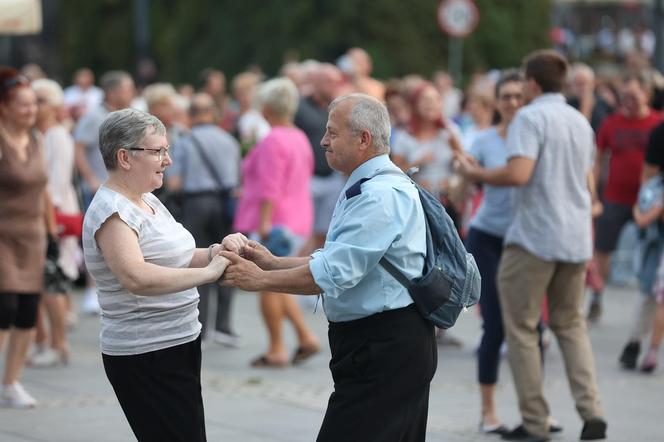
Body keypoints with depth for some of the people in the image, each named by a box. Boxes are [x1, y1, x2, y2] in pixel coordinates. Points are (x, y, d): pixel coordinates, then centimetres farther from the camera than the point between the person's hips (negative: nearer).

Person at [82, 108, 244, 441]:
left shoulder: (146, 201, 13)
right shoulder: (112, 211, -17)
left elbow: (174, 262, 18)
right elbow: (135, 277, -32)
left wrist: (215, 252, -1)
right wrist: (208, 272, -30)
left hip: (179, 344, 10)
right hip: (146, 357, -10)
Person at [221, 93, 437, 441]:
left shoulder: (382, 195, -19)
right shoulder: (367, 188, 17)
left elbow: (334, 274, -23)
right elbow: (335, 259, 19)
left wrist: (260, 280, -14)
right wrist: (272, 263, 8)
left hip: (384, 348, -11)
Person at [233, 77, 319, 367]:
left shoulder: (272, 141, -15)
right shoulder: (300, 139, 13)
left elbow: (270, 187, -22)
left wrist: (265, 221, -25)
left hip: (272, 221, -9)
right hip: (298, 220, 9)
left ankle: (277, 350, 2)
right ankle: (306, 337, 8)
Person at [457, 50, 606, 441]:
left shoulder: (531, 117, -11)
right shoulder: (581, 122, 13)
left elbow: (519, 173, -23)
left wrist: (476, 173, -8)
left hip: (534, 237, -7)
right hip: (576, 239, 7)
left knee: (522, 327, 4)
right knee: (570, 323, 17)